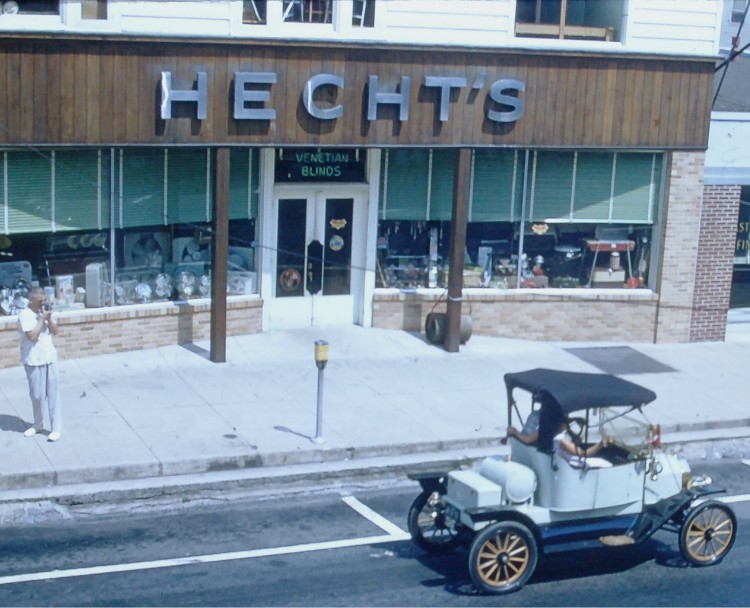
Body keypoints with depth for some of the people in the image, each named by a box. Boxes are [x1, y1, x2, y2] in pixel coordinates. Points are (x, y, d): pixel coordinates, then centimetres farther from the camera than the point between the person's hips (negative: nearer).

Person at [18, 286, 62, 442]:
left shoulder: (44, 312, 5)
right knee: (37, 395, 6)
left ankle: (56, 428, 5)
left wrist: (49, 318, -9)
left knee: (53, 393, 2)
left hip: (50, 358, 4)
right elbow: (32, 336, -21)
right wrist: (42, 319, -19)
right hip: (34, 360, -4)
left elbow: (55, 332, 6)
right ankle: (38, 425, 25)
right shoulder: (25, 315, -13)